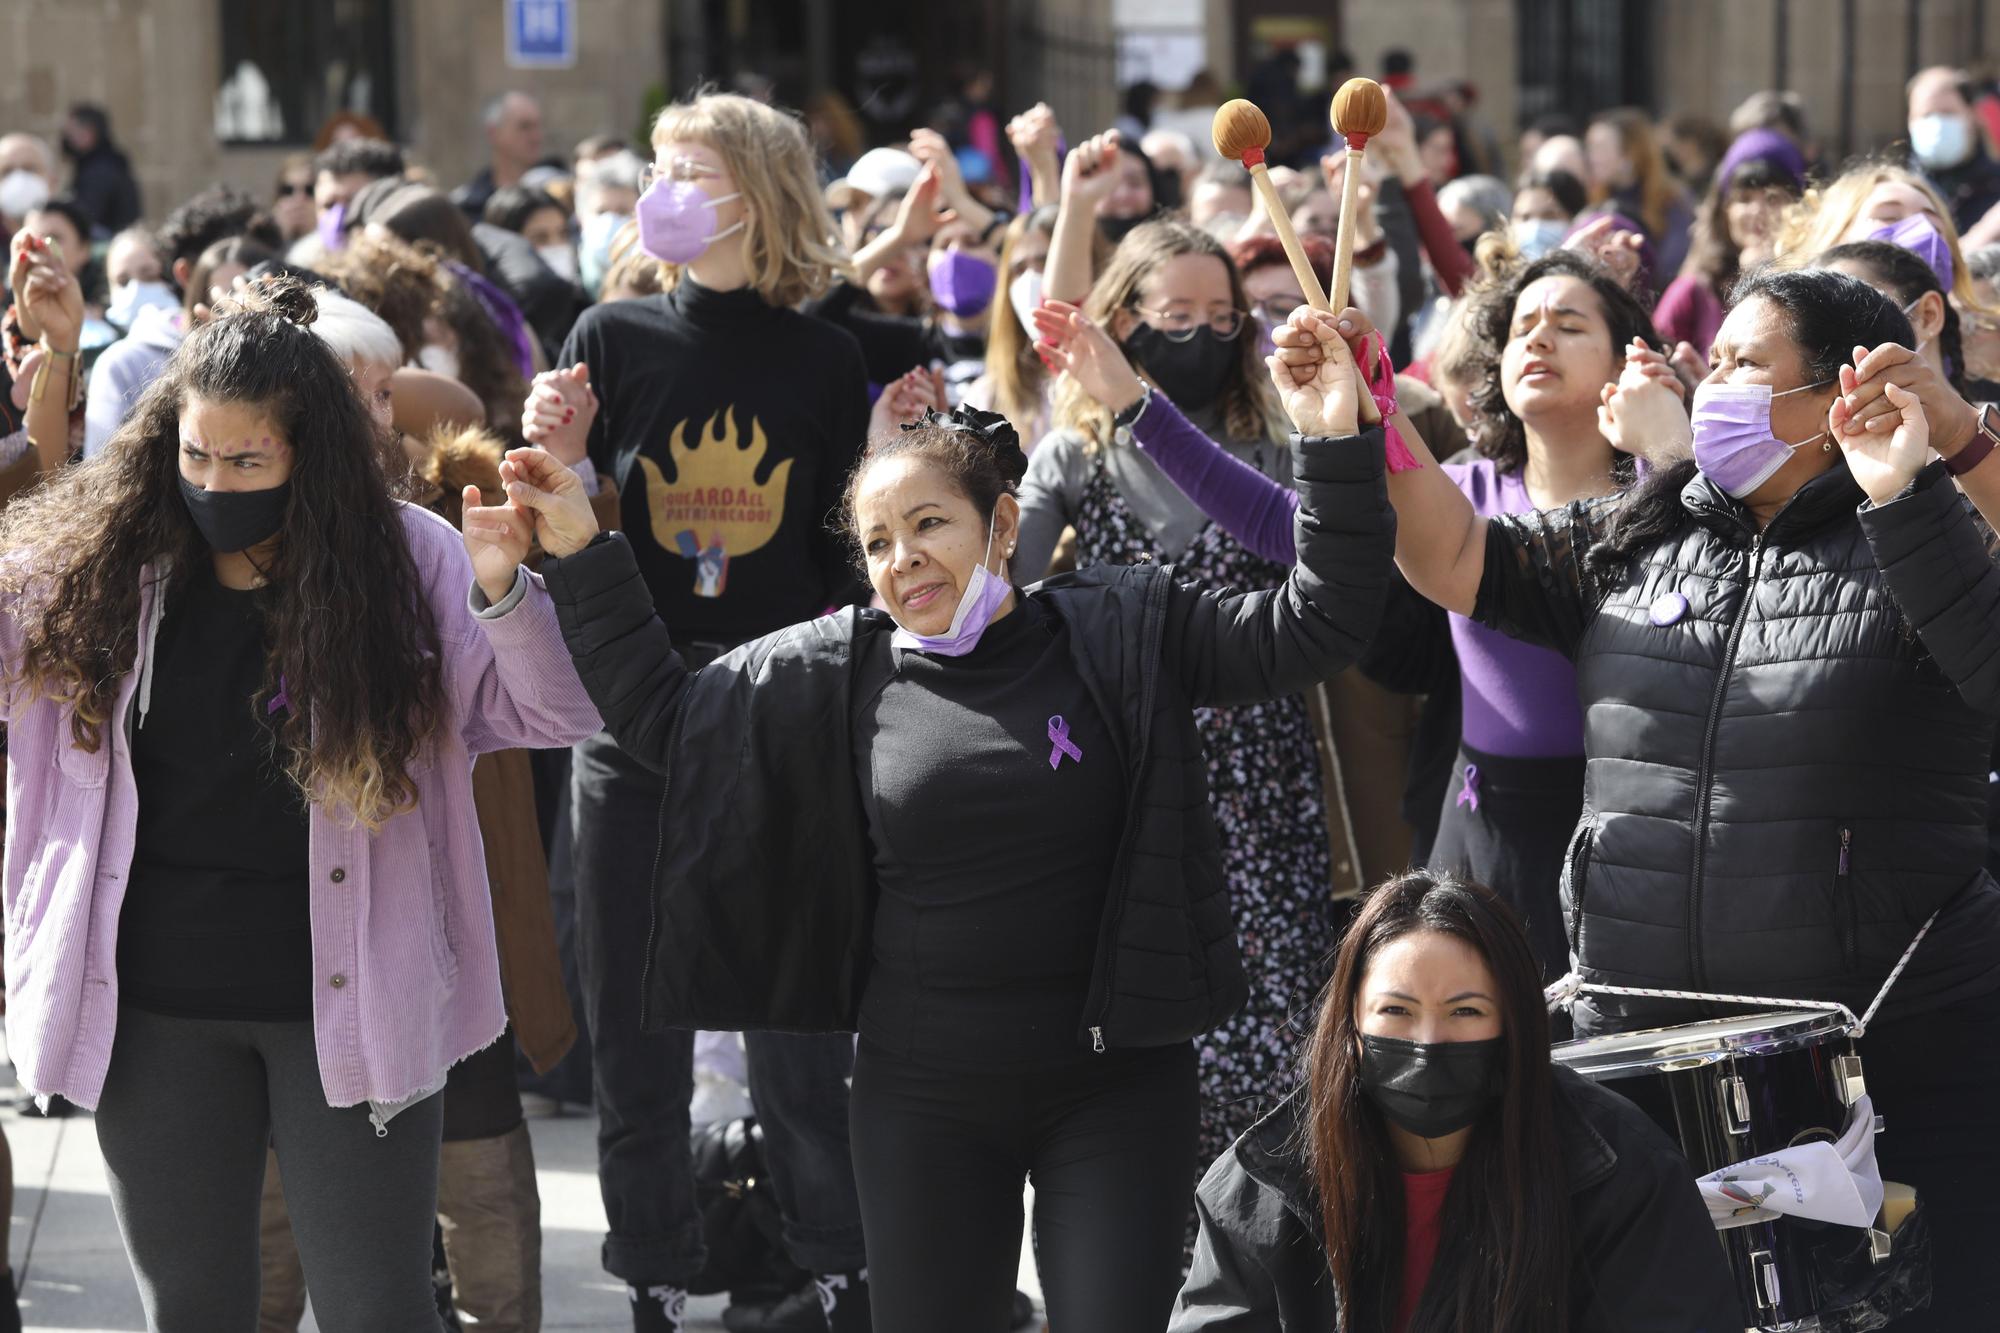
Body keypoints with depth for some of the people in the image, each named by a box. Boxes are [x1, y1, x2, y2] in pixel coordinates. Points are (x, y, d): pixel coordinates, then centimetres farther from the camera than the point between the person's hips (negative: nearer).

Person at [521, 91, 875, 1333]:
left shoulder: (824, 358, 2)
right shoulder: (614, 337, 2)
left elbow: (845, 549, 8)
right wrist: (560, 462, -15)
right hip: (633, 720, 1)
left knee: (796, 1021, 2)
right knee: (636, 1027, 5)